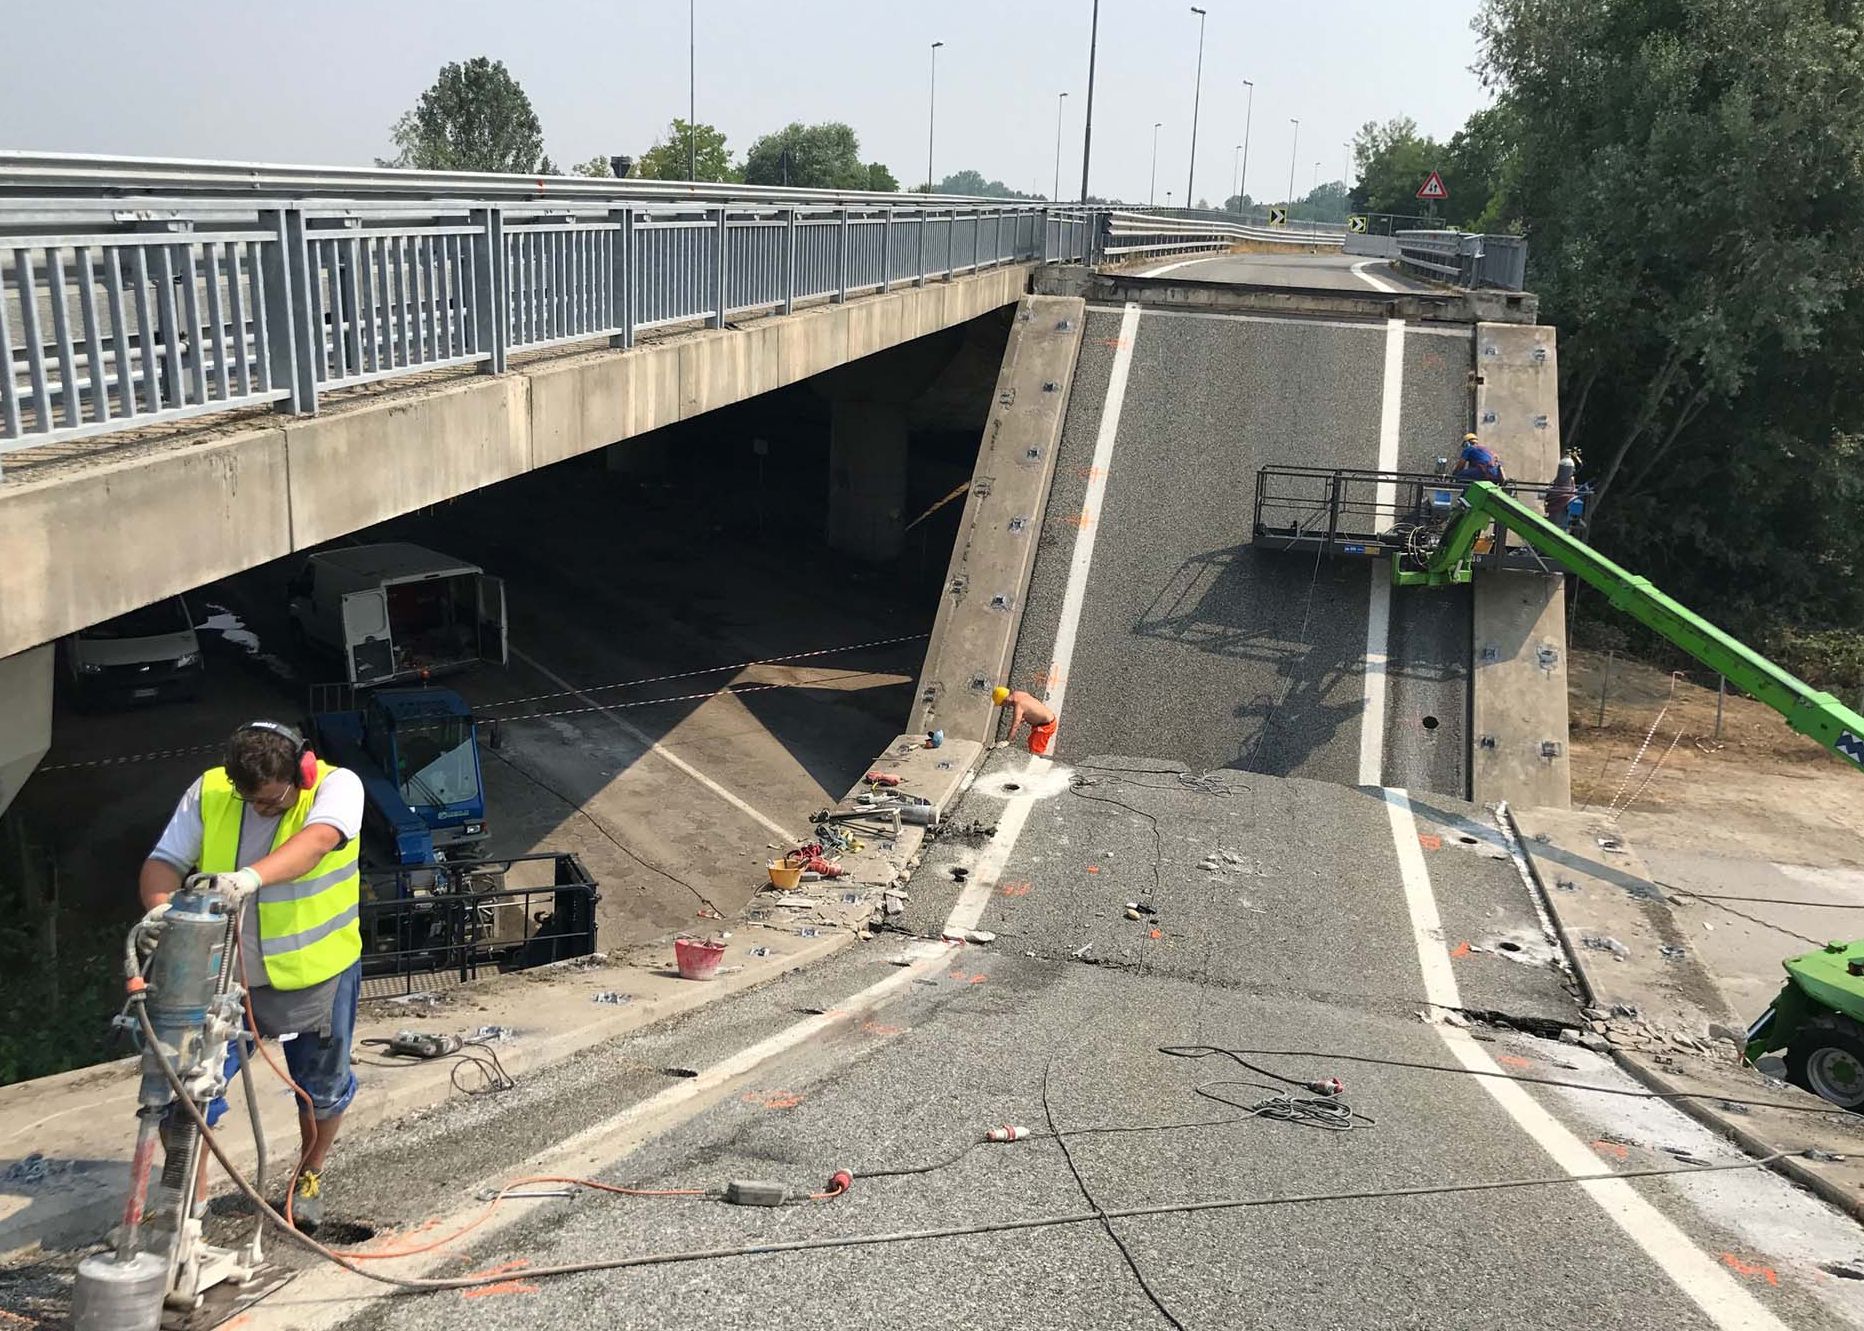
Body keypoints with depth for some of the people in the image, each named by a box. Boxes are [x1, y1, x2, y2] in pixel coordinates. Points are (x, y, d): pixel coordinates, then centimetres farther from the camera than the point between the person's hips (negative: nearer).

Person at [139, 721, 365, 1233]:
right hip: (226, 973, 2)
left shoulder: (337, 786, -20)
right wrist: (162, 909, -31)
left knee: (322, 1086, 17)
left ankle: (310, 1174, 44)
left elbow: (317, 840, -40)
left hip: (318, 973, -1)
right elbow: (164, 862, -10)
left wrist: (252, 875, -56)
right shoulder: (208, 792, -10)